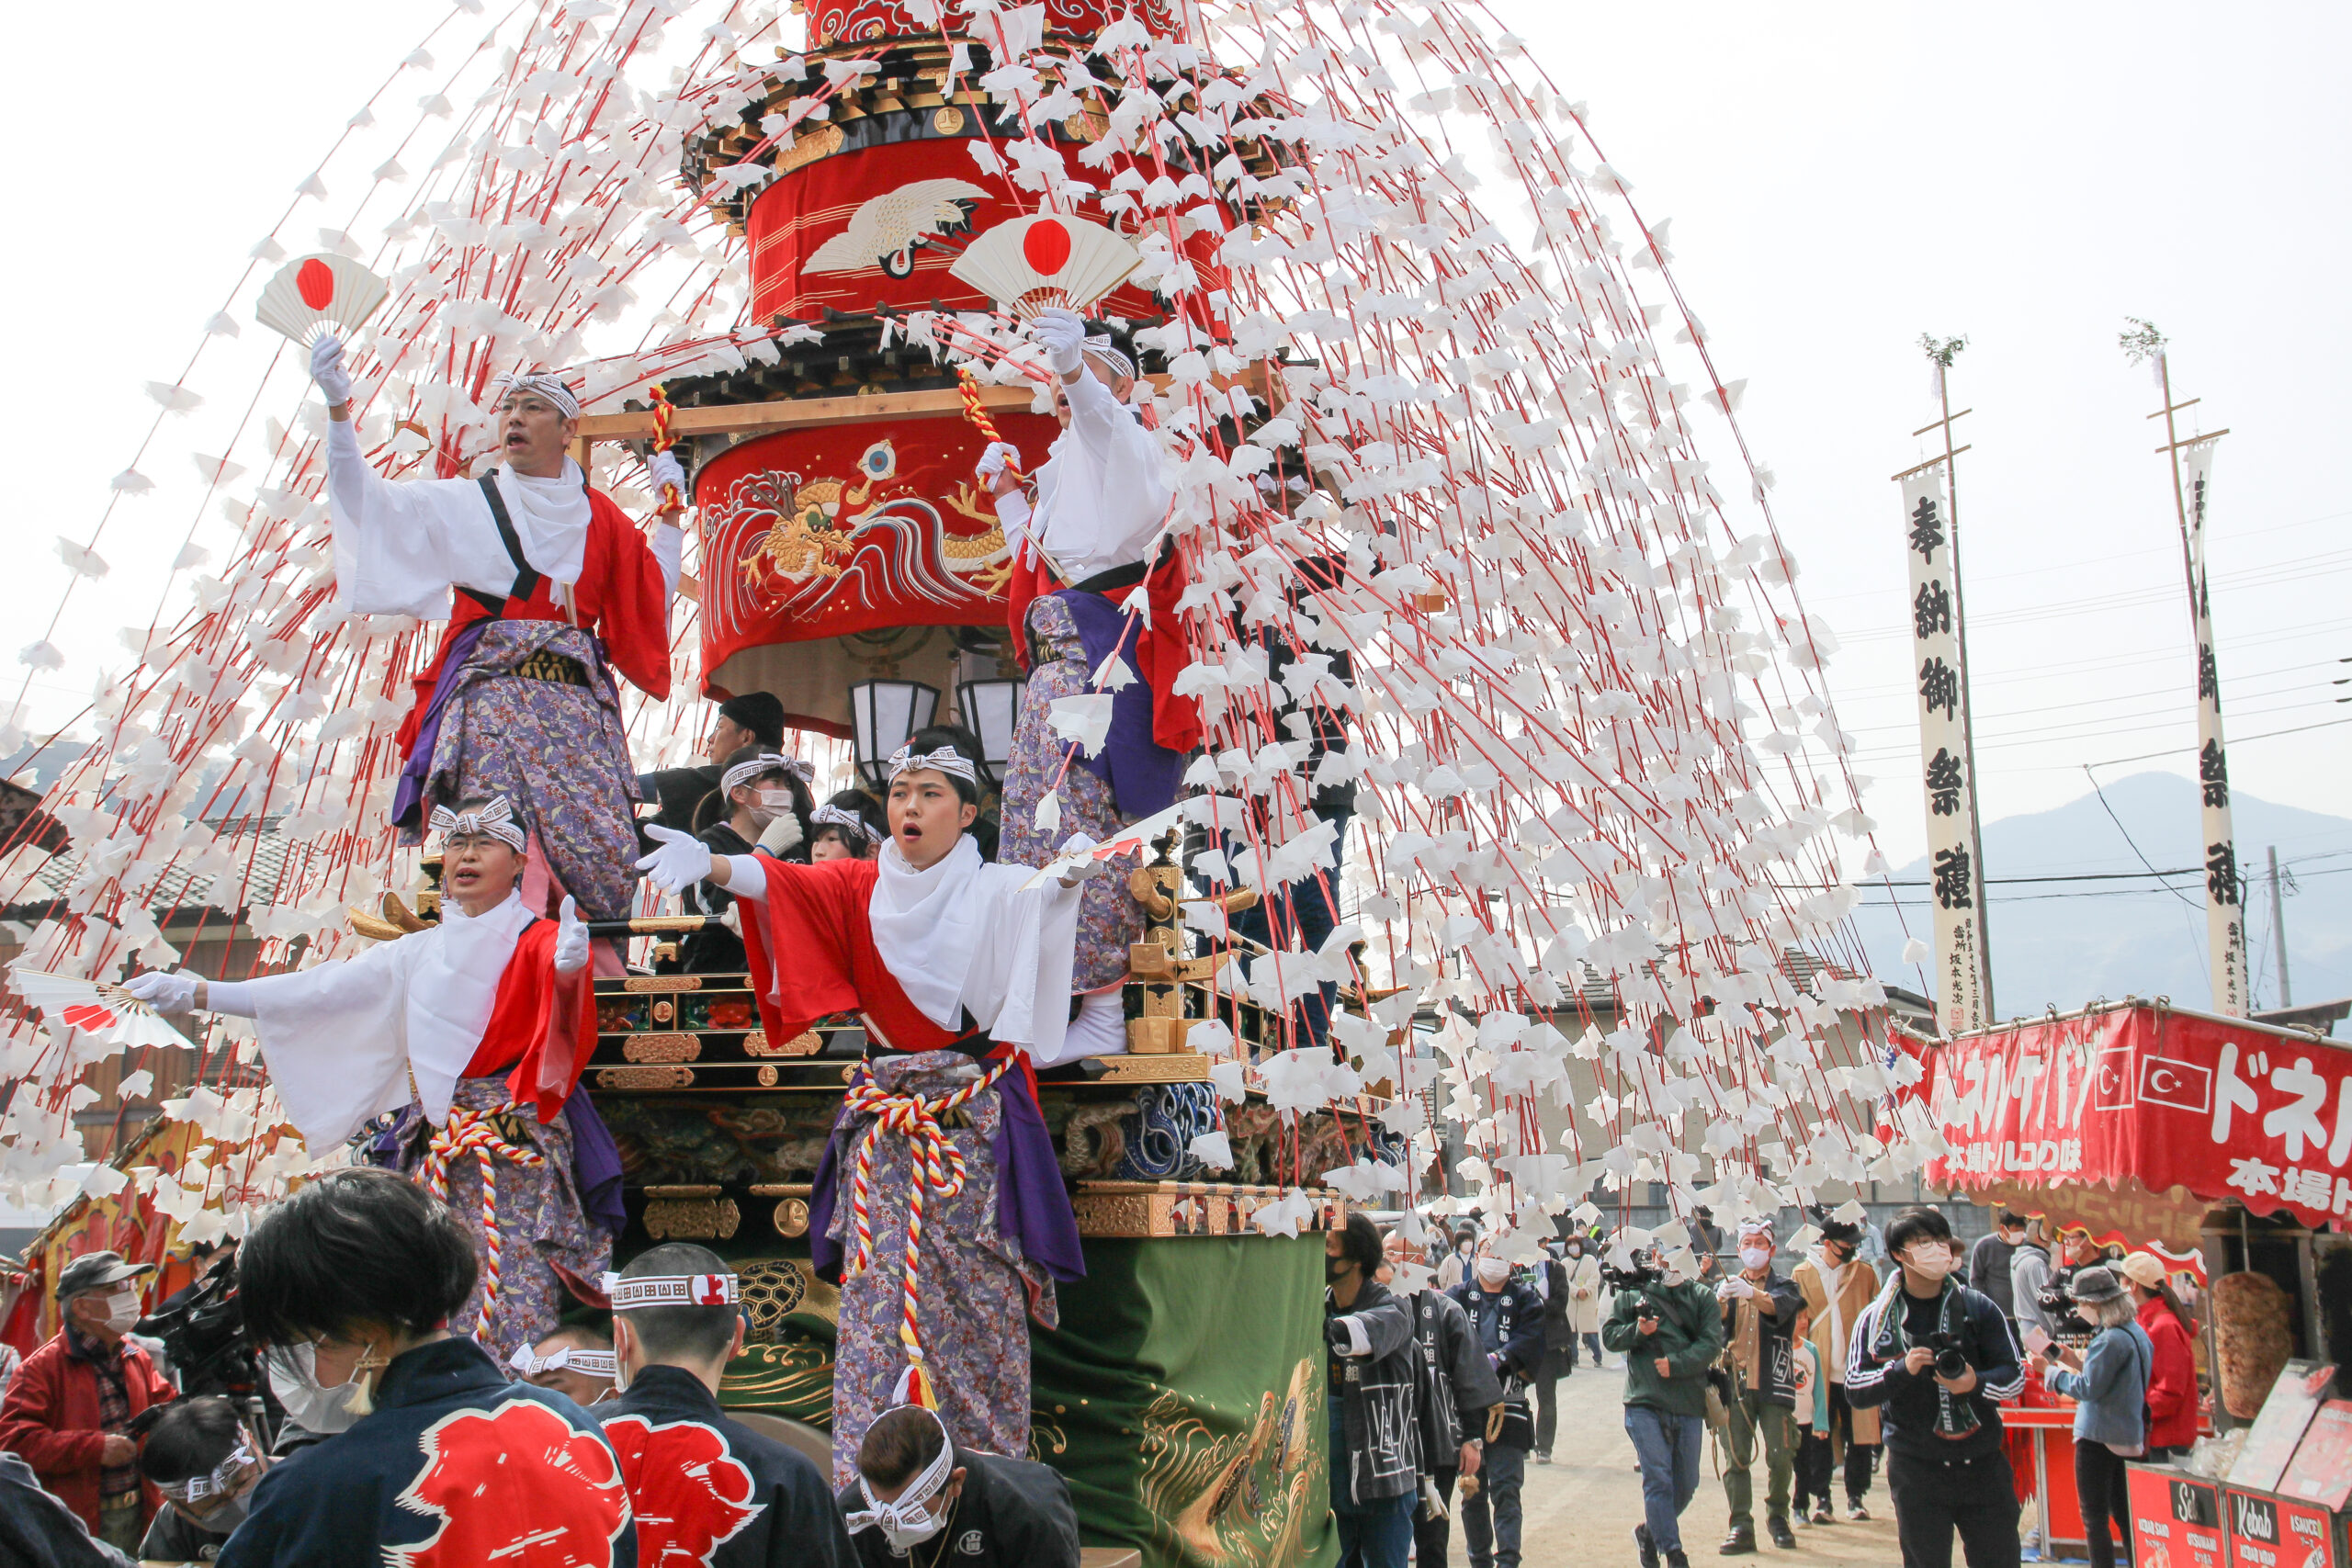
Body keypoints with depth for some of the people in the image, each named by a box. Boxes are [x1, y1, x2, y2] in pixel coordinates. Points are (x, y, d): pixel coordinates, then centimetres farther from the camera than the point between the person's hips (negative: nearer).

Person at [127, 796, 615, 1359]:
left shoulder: (537, 941, -1)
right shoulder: (420, 953, 16)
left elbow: (557, 983, -24)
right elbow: (321, 990, 14)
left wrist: (569, 965, -50)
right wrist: (200, 993, 8)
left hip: (517, 1149, -5)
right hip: (436, 1153, 5)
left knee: (515, 1306, -11)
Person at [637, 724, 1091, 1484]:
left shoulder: (996, 892, 1)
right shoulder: (862, 888, 8)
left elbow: (1045, 894, -20)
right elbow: (785, 883, -9)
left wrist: (1068, 876, -45)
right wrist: (711, 864, -29)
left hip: (975, 1116, -2)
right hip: (883, 1118, 2)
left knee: (981, 1297, 2)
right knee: (875, 1294, -2)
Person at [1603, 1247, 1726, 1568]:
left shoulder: (1702, 1297, 9)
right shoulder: (1631, 1294, 9)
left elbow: (1712, 1342, -1)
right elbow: (1609, 1335, 7)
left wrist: (1675, 1364, -14)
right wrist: (1636, 1331, -13)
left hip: (1689, 1405, 2)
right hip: (1644, 1402, -2)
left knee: (1686, 1486, 8)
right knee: (1657, 1479, -12)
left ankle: (1649, 1532, 30)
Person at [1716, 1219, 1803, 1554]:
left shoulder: (1784, 1285, 9)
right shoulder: (1728, 1286, 18)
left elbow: (1779, 1306, -16)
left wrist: (1752, 1293, -37)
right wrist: (1720, 1301, -21)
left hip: (1774, 1383, -2)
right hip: (1736, 1383, 2)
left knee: (1780, 1457, -4)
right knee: (1736, 1458, -4)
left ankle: (1777, 1517, 17)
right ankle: (1741, 1527, 0)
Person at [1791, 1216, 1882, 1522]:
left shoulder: (1865, 1273, 6)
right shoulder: (1803, 1275, 4)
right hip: (1819, 1371, -1)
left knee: (1860, 1438, 4)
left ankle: (1856, 1497, 19)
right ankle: (1822, 1500, 6)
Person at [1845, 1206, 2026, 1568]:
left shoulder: (1979, 1308, 4)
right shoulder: (1877, 1317, 1)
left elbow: (2014, 1376, 3)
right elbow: (1855, 1388, -2)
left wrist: (1976, 1383, -18)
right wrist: (1902, 1369, -19)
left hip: (1984, 1466, 1)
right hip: (1916, 1470, -1)